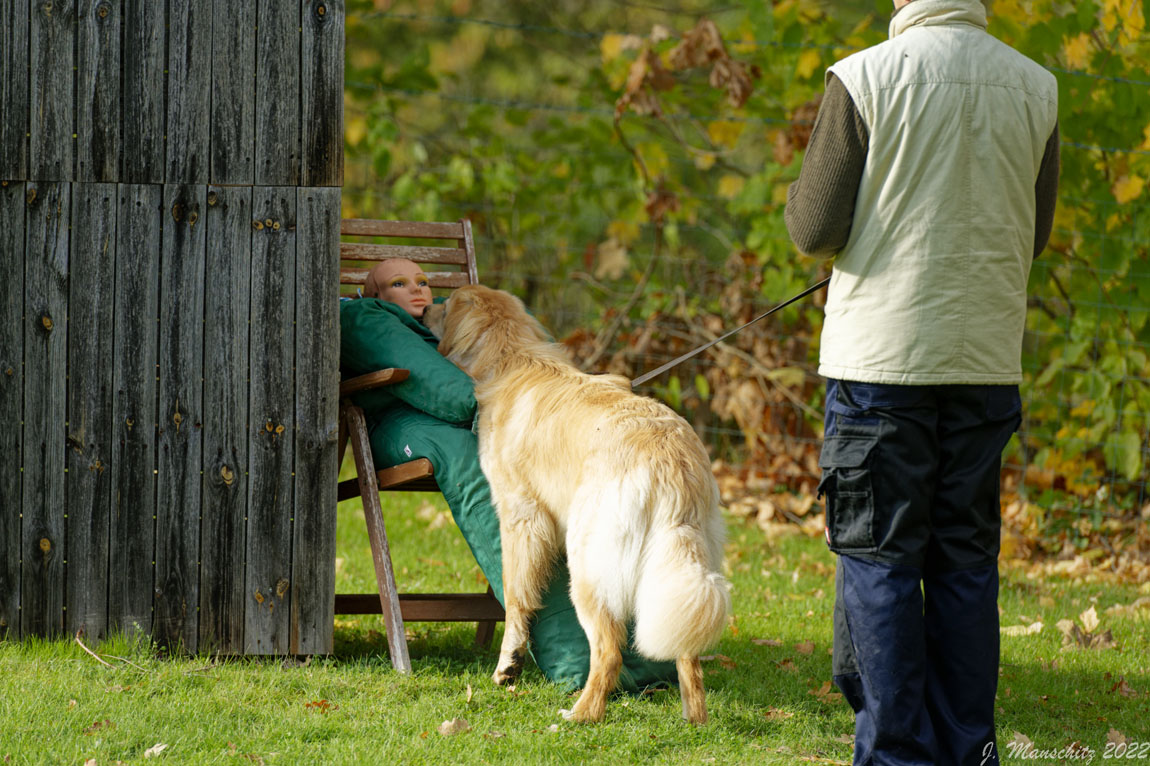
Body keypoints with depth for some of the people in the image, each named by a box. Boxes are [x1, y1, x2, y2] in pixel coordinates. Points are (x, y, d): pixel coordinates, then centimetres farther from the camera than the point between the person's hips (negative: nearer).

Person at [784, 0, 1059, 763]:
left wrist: (806, 184, 12)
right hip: (987, 362, 4)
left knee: (878, 562, 3)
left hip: (882, 358, -3)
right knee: (966, 563, 12)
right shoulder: (1035, 87, 2)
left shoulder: (865, 78, -10)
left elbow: (816, 229, -8)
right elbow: (1034, 234, 12)